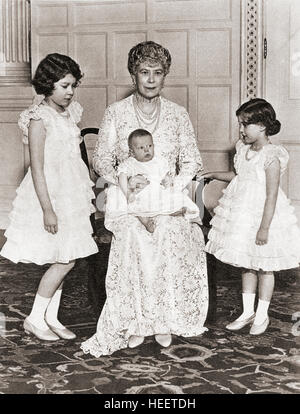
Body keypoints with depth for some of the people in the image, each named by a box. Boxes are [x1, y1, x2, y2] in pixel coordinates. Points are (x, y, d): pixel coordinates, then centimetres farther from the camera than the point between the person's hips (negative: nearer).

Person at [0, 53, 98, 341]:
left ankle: (51, 318, 21)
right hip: (49, 194, -8)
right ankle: (34, 319, 8)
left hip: (70, 195, 8)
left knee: (64, 260, 10)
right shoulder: (39, 120, -14)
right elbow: (37, 168, -18)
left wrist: (85, 195, 19)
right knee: (64, 260, -6)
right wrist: (47, 209, -21)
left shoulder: (70, 113, 9)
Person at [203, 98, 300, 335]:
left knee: (264, 267, 7)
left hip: (262, 214, -8)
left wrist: (264, 227, -22)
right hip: (242, 213, 8)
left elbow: (271, 196, -21)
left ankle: (262, 315, 23)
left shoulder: (271, 157, -19)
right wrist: (214, 175, 11)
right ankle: (248, 312, 29)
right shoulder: (243, 149, 5)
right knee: (246, 265, 16)